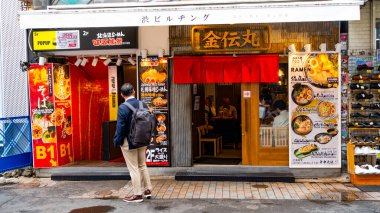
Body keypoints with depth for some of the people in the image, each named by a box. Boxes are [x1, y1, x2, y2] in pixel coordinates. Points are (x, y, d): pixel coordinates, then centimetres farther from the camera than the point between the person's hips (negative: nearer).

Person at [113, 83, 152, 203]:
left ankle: (138, 194, 14)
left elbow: (120, 127, -17)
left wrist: (117, 142, -3)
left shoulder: (123, 108, -19)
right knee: (142, 165, 20)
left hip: (129, 142, -6)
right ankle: (147, 190, 30)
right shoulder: (143, 105, -2)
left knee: (133, 168, 5)